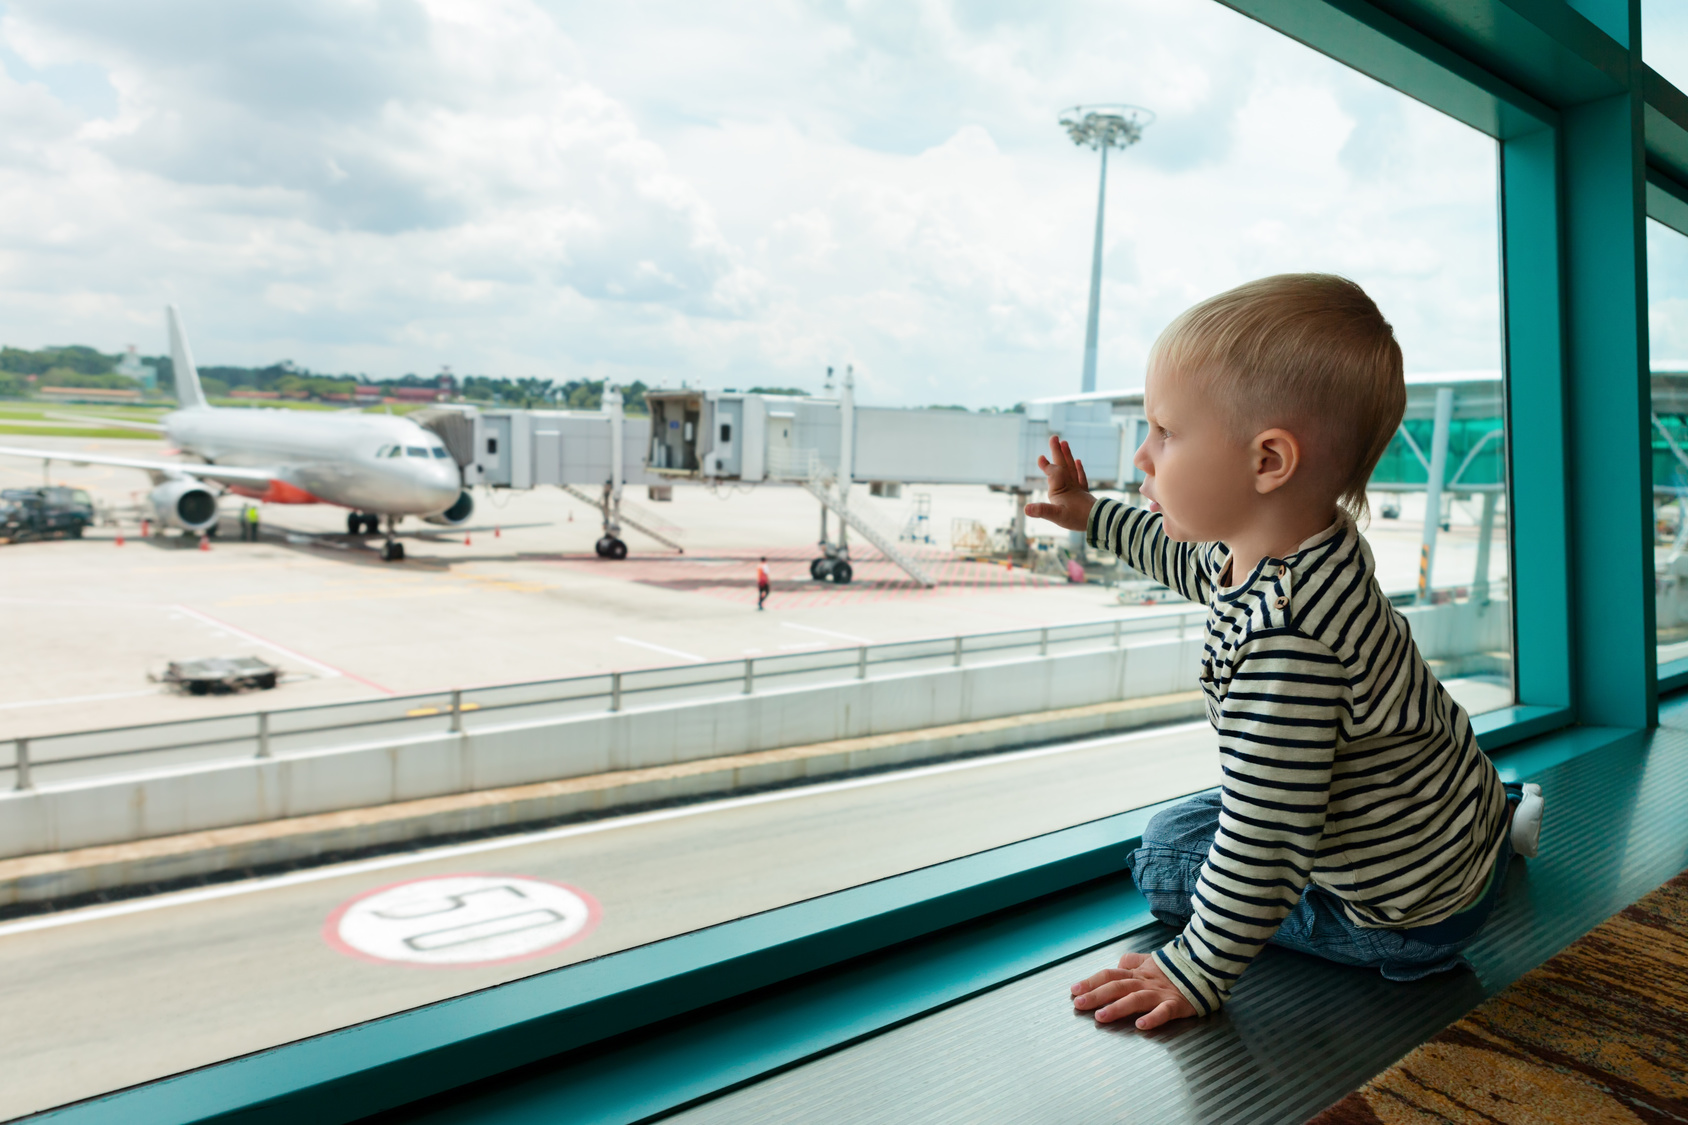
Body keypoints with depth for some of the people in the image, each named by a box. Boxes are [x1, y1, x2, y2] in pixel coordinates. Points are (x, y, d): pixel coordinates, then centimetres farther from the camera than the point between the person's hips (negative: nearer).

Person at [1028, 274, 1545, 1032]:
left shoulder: (1284, 637, -39)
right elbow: (1191, 559, 16)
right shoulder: (1305, 545, -8)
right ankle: (1496, 815, 30)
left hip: (1408, 912, -9)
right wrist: (1092, 516, 20)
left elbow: (1262, 840, -34)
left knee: (1166, 853, 0)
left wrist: (1197, 972, -23)